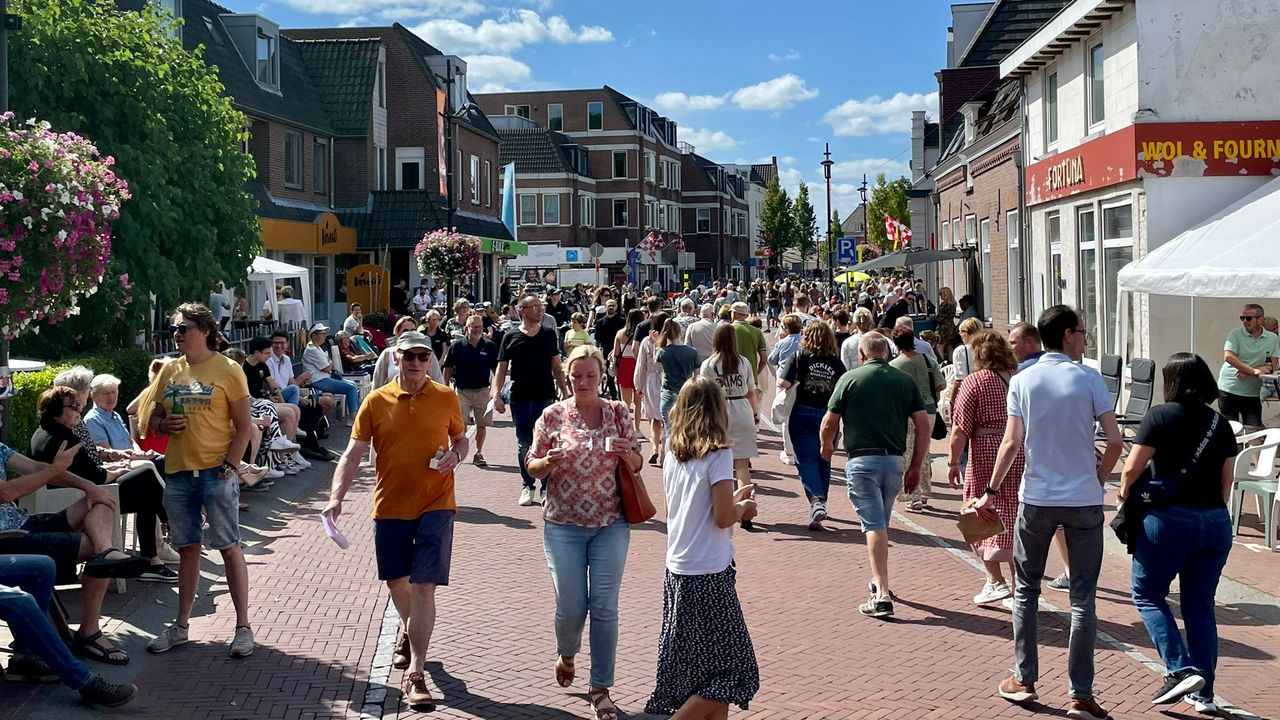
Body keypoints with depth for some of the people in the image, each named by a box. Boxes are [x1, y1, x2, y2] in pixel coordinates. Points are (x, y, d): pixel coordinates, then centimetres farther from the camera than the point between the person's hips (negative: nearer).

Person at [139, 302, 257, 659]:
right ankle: (180, 626, 22)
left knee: (229, 547, -1)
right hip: (177, 472, 5)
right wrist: (163, 424, -5)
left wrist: (230, 464, -15)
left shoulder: (226, 369, -4)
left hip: (216, 472, -5)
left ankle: (243, 627, 6)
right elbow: (151, 418, 18)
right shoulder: (169, 370, 11)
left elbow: (244, 425, -6)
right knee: (187, 549, 13)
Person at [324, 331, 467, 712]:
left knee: (424, 586, -8)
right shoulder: (376, 402, -2)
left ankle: (415, 674, -4)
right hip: (390, 506, 2)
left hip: (435, 505, -2)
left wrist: (455, 456, -9)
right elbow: (353, 454, -3)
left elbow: (461, 439, 14)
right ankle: (408, 629, 50)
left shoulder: (446, 399, -1)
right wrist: (336, 496, -16)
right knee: (396, 580, 17)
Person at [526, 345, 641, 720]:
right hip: (563, 524, 0)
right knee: (571, 606, 1)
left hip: (611, 524, 1)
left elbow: (637, 466, 5)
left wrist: (626, 452, -17)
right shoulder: (552, 415, -1)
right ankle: (566, 654, 35)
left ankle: (600, 688, 12)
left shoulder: (618, 414, 2)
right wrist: (548, 461, -18)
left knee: (604, 607, -1)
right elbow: (532, 467, 4)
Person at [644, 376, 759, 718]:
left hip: (676, 572, 7)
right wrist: (743, 505, 3)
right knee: (733, 670, 5)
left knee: (692, 665, 17)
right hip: (709, 576, -7)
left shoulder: (673, 453, 5)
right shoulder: (718, 454, -14)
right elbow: (723, 517, -18)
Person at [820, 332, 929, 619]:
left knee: (873, 525, -7)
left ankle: (882, 593, -16)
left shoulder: (850, 378, -1)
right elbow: (923, 425, 4)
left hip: (862, 459, -4)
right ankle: (879, 580, 34)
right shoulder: (905, 380, 7)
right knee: (881, 523, 21)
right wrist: (915, 466, 11)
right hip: (894, 460, 4)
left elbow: (829, 424, 0)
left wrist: (827, 447, 21)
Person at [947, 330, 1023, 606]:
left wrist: (953, 462, -2)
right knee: (1015, 520, 12)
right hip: (1022, 456, 5)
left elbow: (960, 428, -10)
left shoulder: (975, 381, -8)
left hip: (986, 459, -5)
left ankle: (996, 580, 2)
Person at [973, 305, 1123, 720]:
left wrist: (991, 491, 1)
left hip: (1036, 499, 1)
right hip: (1084, 500, -1)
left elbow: (1012, 443, -7)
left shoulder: (1022, 381, -1)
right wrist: (1098, 481, 8)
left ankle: (1024, 681, 19)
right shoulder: (1089, 378, -3)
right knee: (1083, 599, 5)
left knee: (1026, 590, 15)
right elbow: (1115, 442, -8)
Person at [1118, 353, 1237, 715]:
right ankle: (1204, 693, 15)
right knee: (1200, 604, 13)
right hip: (1215, 522, 5)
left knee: (1148, 595, 11)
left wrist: (1125, 489, 9)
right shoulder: (1221, 424, 7)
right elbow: (1226, 482, 11)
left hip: (1169, 519, -5)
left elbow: (1132, 468, -11)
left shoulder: (1161, 416, -8)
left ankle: (1181, 670, -4)